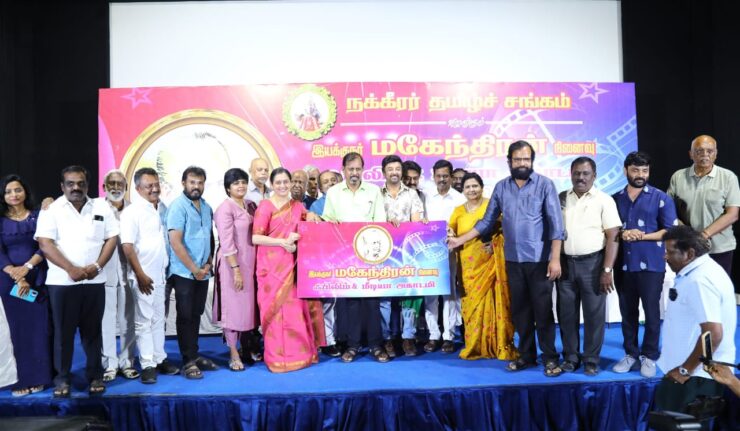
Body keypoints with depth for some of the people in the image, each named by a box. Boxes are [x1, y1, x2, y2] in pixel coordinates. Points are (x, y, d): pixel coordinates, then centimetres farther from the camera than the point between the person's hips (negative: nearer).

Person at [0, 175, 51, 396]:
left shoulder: (39, 215, 4)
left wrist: (27, 267, -15)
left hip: (38, 278, 0)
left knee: (39, 327, 1)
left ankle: (38, 377, 11)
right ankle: (20, 379, 10)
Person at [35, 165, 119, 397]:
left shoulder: (102, 208, 6)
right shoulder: (51, 209, -1)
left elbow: (112, 238, 4)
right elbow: (45, 244, -9)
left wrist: (97, 266, -9)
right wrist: (71, 269, -17)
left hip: (94, 281, 2)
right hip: (62, 281, -2)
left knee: (93, 330, 9)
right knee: (63, 331, 6)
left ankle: (95, 375, 20)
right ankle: (62, 377, 19)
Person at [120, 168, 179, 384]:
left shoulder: (163, 208, 7)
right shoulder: (132, 212, -11)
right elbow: (127, 246, -14)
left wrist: (168, 268, 9)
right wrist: (140, 275, -16)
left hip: (161, 274, 6)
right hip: (143, 276, -6)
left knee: (158, 319, 14)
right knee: (143, 321, 3)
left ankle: (160, 358, 24)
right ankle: (147, 365, 10)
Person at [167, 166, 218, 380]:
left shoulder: (207, 207, 10)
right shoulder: (178, 206, -10)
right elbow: (175, 242, -16)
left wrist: (208, 263, 2)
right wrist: (194, 269, -15)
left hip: (203, 272, 6)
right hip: (184, 272, -6)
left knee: (196, 315, 13)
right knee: (185, 316, 1)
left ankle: (195, 355, 24)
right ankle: (188, 361, 9)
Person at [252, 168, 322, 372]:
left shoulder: (297, 206, 13)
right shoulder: (265, 206, -4)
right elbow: (255, 238, -11)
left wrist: (311, 218, -4)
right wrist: (282, 242, -16)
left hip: (292, 265, 5)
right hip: (272, 265, -4)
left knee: (295, 309, 6)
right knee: (276, 309, 0)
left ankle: (298, 353, 19)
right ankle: (278, 357, 11)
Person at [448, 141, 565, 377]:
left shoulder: (545, 184, -5)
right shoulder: (501, 187, 6)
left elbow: (556, 224, -9)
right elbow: (487, 221, 10)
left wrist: (555, 258, -15)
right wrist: (460, 240, 4)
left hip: (539, 259, -4)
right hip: (513, 260, 4)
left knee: (543, 310, 3)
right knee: (519, 310, 12)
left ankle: (550, 358, 16)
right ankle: (526, 355, 25)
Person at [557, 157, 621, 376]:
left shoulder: (604, 200, -3)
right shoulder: (560, 199, 8)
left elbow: (613, 237, -6)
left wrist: (607, 270, -13)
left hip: (592, 263, -3)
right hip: (565, 263, 3)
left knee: (594, 314, 4)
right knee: (567, 313, 9)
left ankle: (591, 360, 17)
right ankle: (570, 357, 22)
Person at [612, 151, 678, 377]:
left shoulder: (660, 198, -1)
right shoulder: (616, 199, 8)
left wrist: (642, 236, -14)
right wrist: (621, 234, -10)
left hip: (651, 264, -3)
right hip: (624, 264, 3)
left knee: (651, 311, 4)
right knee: (627, 311, 10)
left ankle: (649, 356, 18)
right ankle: (631, 353, 22)